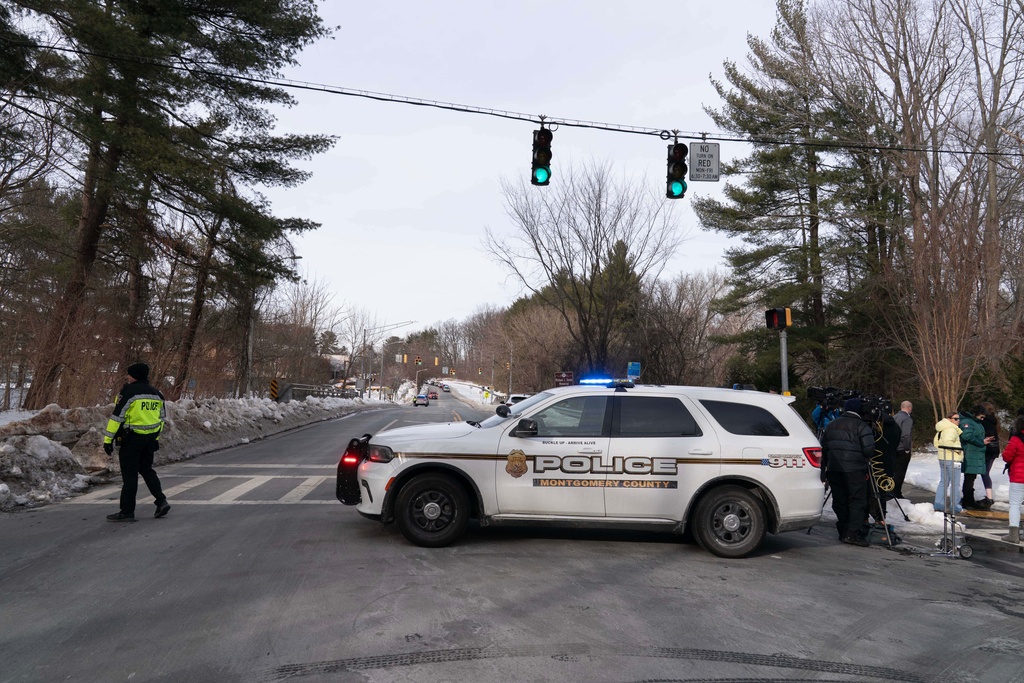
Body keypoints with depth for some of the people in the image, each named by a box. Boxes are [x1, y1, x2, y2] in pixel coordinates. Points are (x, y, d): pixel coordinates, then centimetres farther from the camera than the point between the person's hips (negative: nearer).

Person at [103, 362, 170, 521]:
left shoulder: (128, 392, -12)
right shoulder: (156, 394, 11)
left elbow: (117, 416, -14)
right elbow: (161, 418, 19)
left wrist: (108, 439, -9)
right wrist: (156, 438, 28)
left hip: (132, 438, -7)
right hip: (150, 438, 7)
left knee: (129, 474, 0)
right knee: (146, 469, 20)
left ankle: (127, 512, 6)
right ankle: (161, 501, 10)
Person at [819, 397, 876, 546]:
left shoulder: (831, 425, 14)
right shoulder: (861, 426, -4)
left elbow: (823, 447, 15)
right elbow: (869, 449, -12)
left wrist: (823, 469, 20)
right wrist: (867, 458, 11)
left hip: (833, 469, 5)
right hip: (855, 470, -5)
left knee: (839, 502, 10)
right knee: (857, 501, -2)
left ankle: (843, 533, 13)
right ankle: (854, 533, -9)